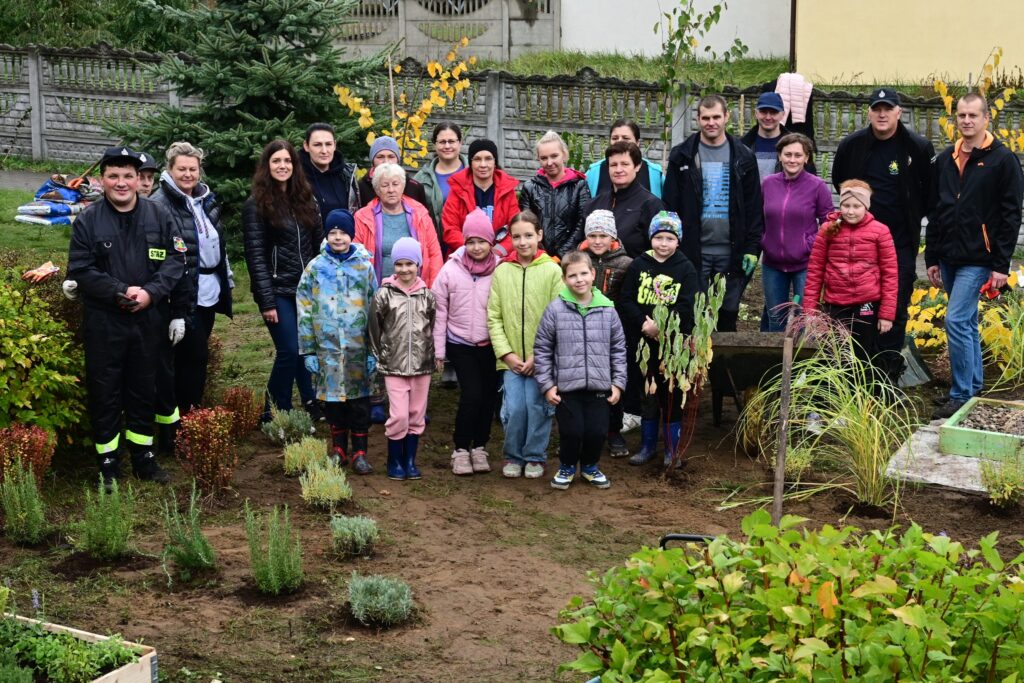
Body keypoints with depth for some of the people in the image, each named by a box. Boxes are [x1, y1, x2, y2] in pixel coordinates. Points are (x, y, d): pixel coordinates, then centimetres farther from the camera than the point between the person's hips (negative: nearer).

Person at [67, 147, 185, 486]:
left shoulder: (159, 215, 2)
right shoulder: (88, 220, -4)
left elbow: (176, 258, -1)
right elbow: (80, 270, -7)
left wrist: (151, 292, -15)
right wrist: (122, 292, -16)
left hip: (150, 319, 2)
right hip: (103, 321, -2)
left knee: (144, 390, 13)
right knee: (105, 393, 4)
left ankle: (143, 455, 27)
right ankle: (108, 463, 15)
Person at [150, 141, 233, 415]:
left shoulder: (206, 199, 11)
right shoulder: (160, 204, -14)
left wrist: (227, 277, 20)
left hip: (210, 290, 8)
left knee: (198, 354, 15)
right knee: (194, 354, -4)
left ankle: (193, 408, 25)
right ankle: (186, 413, 8)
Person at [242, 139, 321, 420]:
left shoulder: (305, 199, 11)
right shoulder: (256, 205, -6)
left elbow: (319, 245, 11)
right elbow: (256, 257, -10)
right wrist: (267, 301, -15)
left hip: (308, 289, 5)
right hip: (278, 291, -5)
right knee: (290, 351, -7)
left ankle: (313, 405, 17)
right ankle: (275, 414, 6)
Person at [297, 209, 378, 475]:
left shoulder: (365, 266, 3)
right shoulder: (315, 267, 2)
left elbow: (375, 309, 3)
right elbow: (304, 311, 3)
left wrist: (374, 350, 0)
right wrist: (308, 351, -1)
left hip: (358, 345, 0)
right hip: (328, 345, 0)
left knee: (359, 397, 3)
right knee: (332, 395, 8)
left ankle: (359, 452, 12)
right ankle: (338, 448, 22)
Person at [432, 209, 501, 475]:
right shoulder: (451, 269, -6)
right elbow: (440, 311, -1)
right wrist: (438, 350, 0)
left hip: (491, 344, 2)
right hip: (460, 344, -1)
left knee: (488, 396, 9)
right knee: (471, 394, -10)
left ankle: (479, 447, 25)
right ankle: (461, 450, 5)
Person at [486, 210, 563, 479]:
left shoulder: (552, 271, -3)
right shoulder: (501, 271, 3)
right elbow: (493, 317, 3)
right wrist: (506, 353, -5)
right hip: (511, 359, 1)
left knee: (537, 407, 2)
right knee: (514, 408, -1)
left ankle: (535, 456, 22)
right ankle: (513, 456, 21)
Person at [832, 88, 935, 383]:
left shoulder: (918, 148, -7)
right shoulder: (851, 145, 0)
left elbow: (930, 192, 5)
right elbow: (839, 181, 18)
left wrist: (913, 216, 1)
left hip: (901, 243, -2)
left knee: (895, 311, 0)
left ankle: (888, 376, 8)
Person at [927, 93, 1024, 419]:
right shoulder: (946, 159, 11)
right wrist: (932, 259, 12)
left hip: (978, 259, -6)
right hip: (949, 257, 6)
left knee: (957, 321, -13)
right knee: (967, 323, 15)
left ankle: (961, 396, -6)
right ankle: (974, 386, 26)